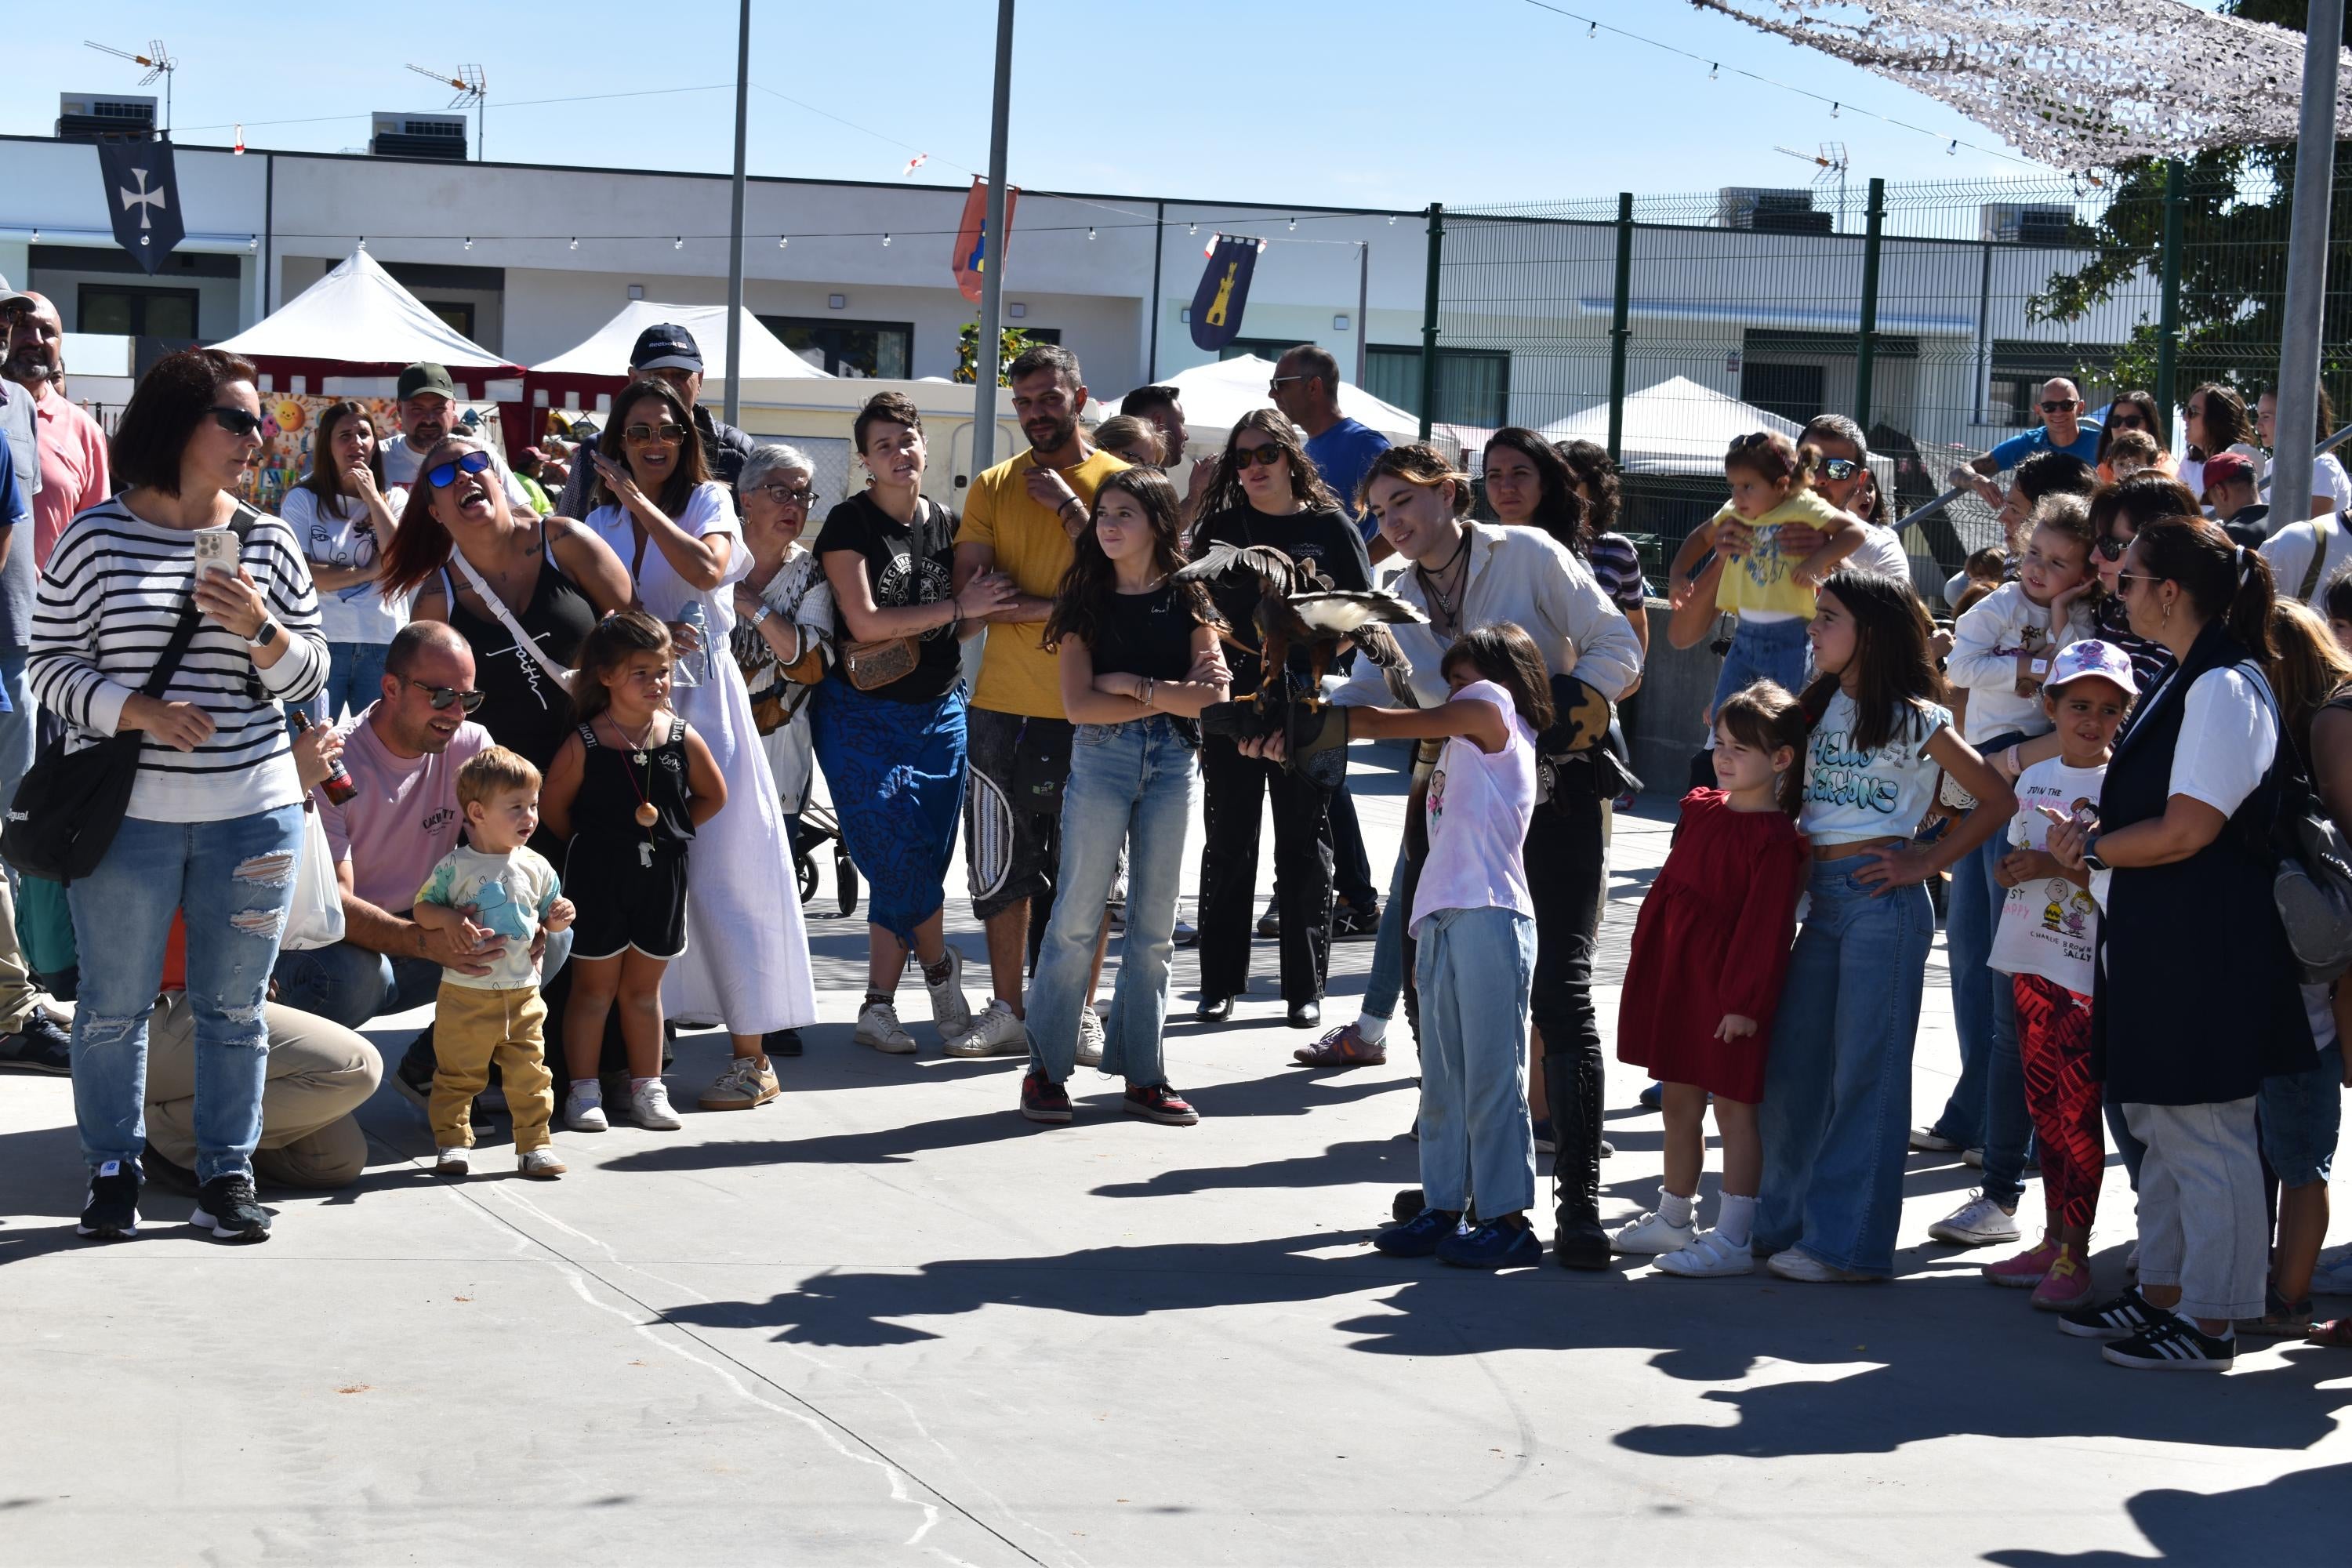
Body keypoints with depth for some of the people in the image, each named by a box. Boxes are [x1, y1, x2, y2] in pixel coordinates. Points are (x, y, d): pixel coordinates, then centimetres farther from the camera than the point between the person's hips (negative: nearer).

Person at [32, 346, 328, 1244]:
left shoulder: (268, 545, 7)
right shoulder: (97, 537, -2)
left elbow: (309, 675, 9)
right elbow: (50, 664, -2)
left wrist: (260, 630, -11)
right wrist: (136, 712, -16)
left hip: (252, 814, 2)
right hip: (125, 814, -2)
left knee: (233, 1007, 7)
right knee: (115, 1003, 5)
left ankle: (227, 1172, 18)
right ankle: (113, 1171, 19)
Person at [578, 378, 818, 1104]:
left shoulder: (707, 500, 2)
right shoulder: (601, 521, 14)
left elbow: (707, 568, -19)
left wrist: (640, 500, -11)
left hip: (703, 699, -4)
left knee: (722, 874, -6)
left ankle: (751, 1053, -4)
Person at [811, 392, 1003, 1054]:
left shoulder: (945, 524, 8)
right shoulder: (849, 523, -8)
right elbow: (865, 622, -17)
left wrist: (990, 605, -9)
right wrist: (958, 606, -18)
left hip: (938, 712, 5)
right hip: (864, 717, -5)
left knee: (912, 866, 1)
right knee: (899, 858, -12)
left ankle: (878, 1010, 8)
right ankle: (939, 964, 14)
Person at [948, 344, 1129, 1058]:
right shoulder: (995, 486, 10)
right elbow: (968, 591, 1)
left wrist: (1067, 505, -12)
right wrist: (1058, 607, -12)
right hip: (1002, 704, 3)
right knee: (1002, 863, 7)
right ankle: (1009, 1011, 16)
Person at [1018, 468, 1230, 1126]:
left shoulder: (1188, 598, 7)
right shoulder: (1086, 601, 3)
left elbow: (1212, 688, -5)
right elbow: (1078, 704, -7)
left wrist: (1128, 683, -9)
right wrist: (1167, 694, -10)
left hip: (1174, 762, 2)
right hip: (1101, 758, -2)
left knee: (1154, 922, 6)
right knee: (1076, 917, -3)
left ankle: (1143, 1076, 11)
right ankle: (1045, 1069, 2)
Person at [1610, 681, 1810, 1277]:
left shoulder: (1775, 841, -16)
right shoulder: (1702, 811, 9)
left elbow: (1766, 927, -18)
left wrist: (1745, 1001, -19)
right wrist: (1648, 967, 17)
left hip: (1730, 995, -8)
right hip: (1677, 981, 8)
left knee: (1733, 1110, -2)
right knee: (1679, 1103, 16)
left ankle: (1733, 1239, 3)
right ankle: (1673, 1220, 29)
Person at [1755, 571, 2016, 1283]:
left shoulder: (1915, 720, -5)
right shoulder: (1818, 707, 12)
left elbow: (1998, 801, -3)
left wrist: (1927, 863, -6)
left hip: (1882, 899, -7)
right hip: (1821, 898, 7)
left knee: (1864, 1071, -2)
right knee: (1791, 1066, 8)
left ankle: (1847, 1242, 3)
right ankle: (1786, 1222, 19)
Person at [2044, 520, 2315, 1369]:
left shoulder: (2225, 689, -17)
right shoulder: (2189, 681, 14)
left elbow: (2187, 829, -21)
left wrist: (2092, 850, -9)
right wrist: (2093, 833, 6)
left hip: (2203, 948, -11)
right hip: (2155, 941, 11)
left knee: (2205, 1135, -3)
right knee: (2160, 1127, 17)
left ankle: (2209, 1323, 4)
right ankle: (2162, 1293, 28)